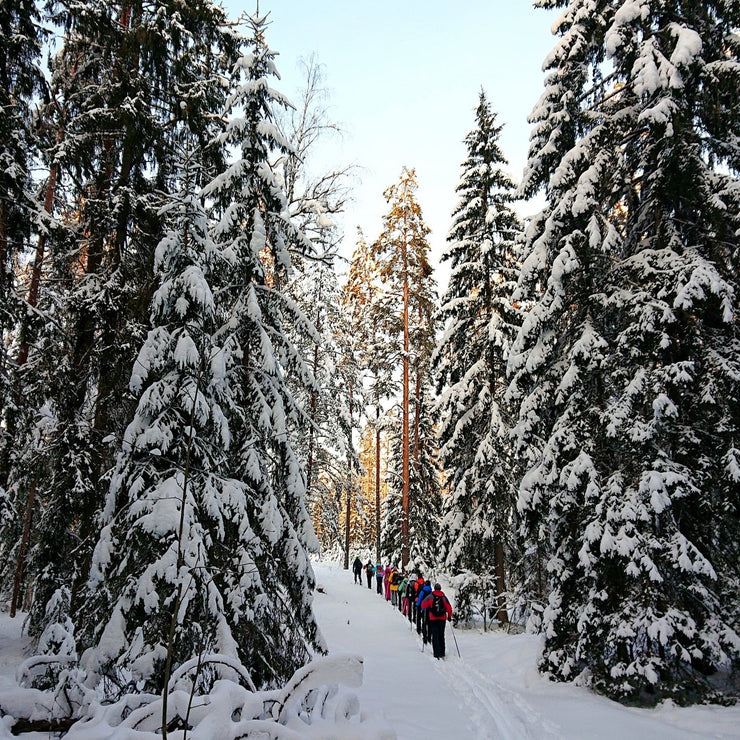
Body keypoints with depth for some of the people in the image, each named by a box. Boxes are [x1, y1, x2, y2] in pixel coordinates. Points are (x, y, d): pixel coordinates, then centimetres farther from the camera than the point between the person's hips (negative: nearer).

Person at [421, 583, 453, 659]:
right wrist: (449, 616, 13)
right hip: (442, 619, 2)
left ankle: (437, 653, -7)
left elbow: (423, 604, -2)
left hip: (433, 619, -2)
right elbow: (449, 607, 0)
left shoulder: (430, 596, -5)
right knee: (441, 636, 14)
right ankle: (442, 652, 18)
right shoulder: (444, 597, 0)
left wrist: (424, 609, 21)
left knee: (435, 636, 1)